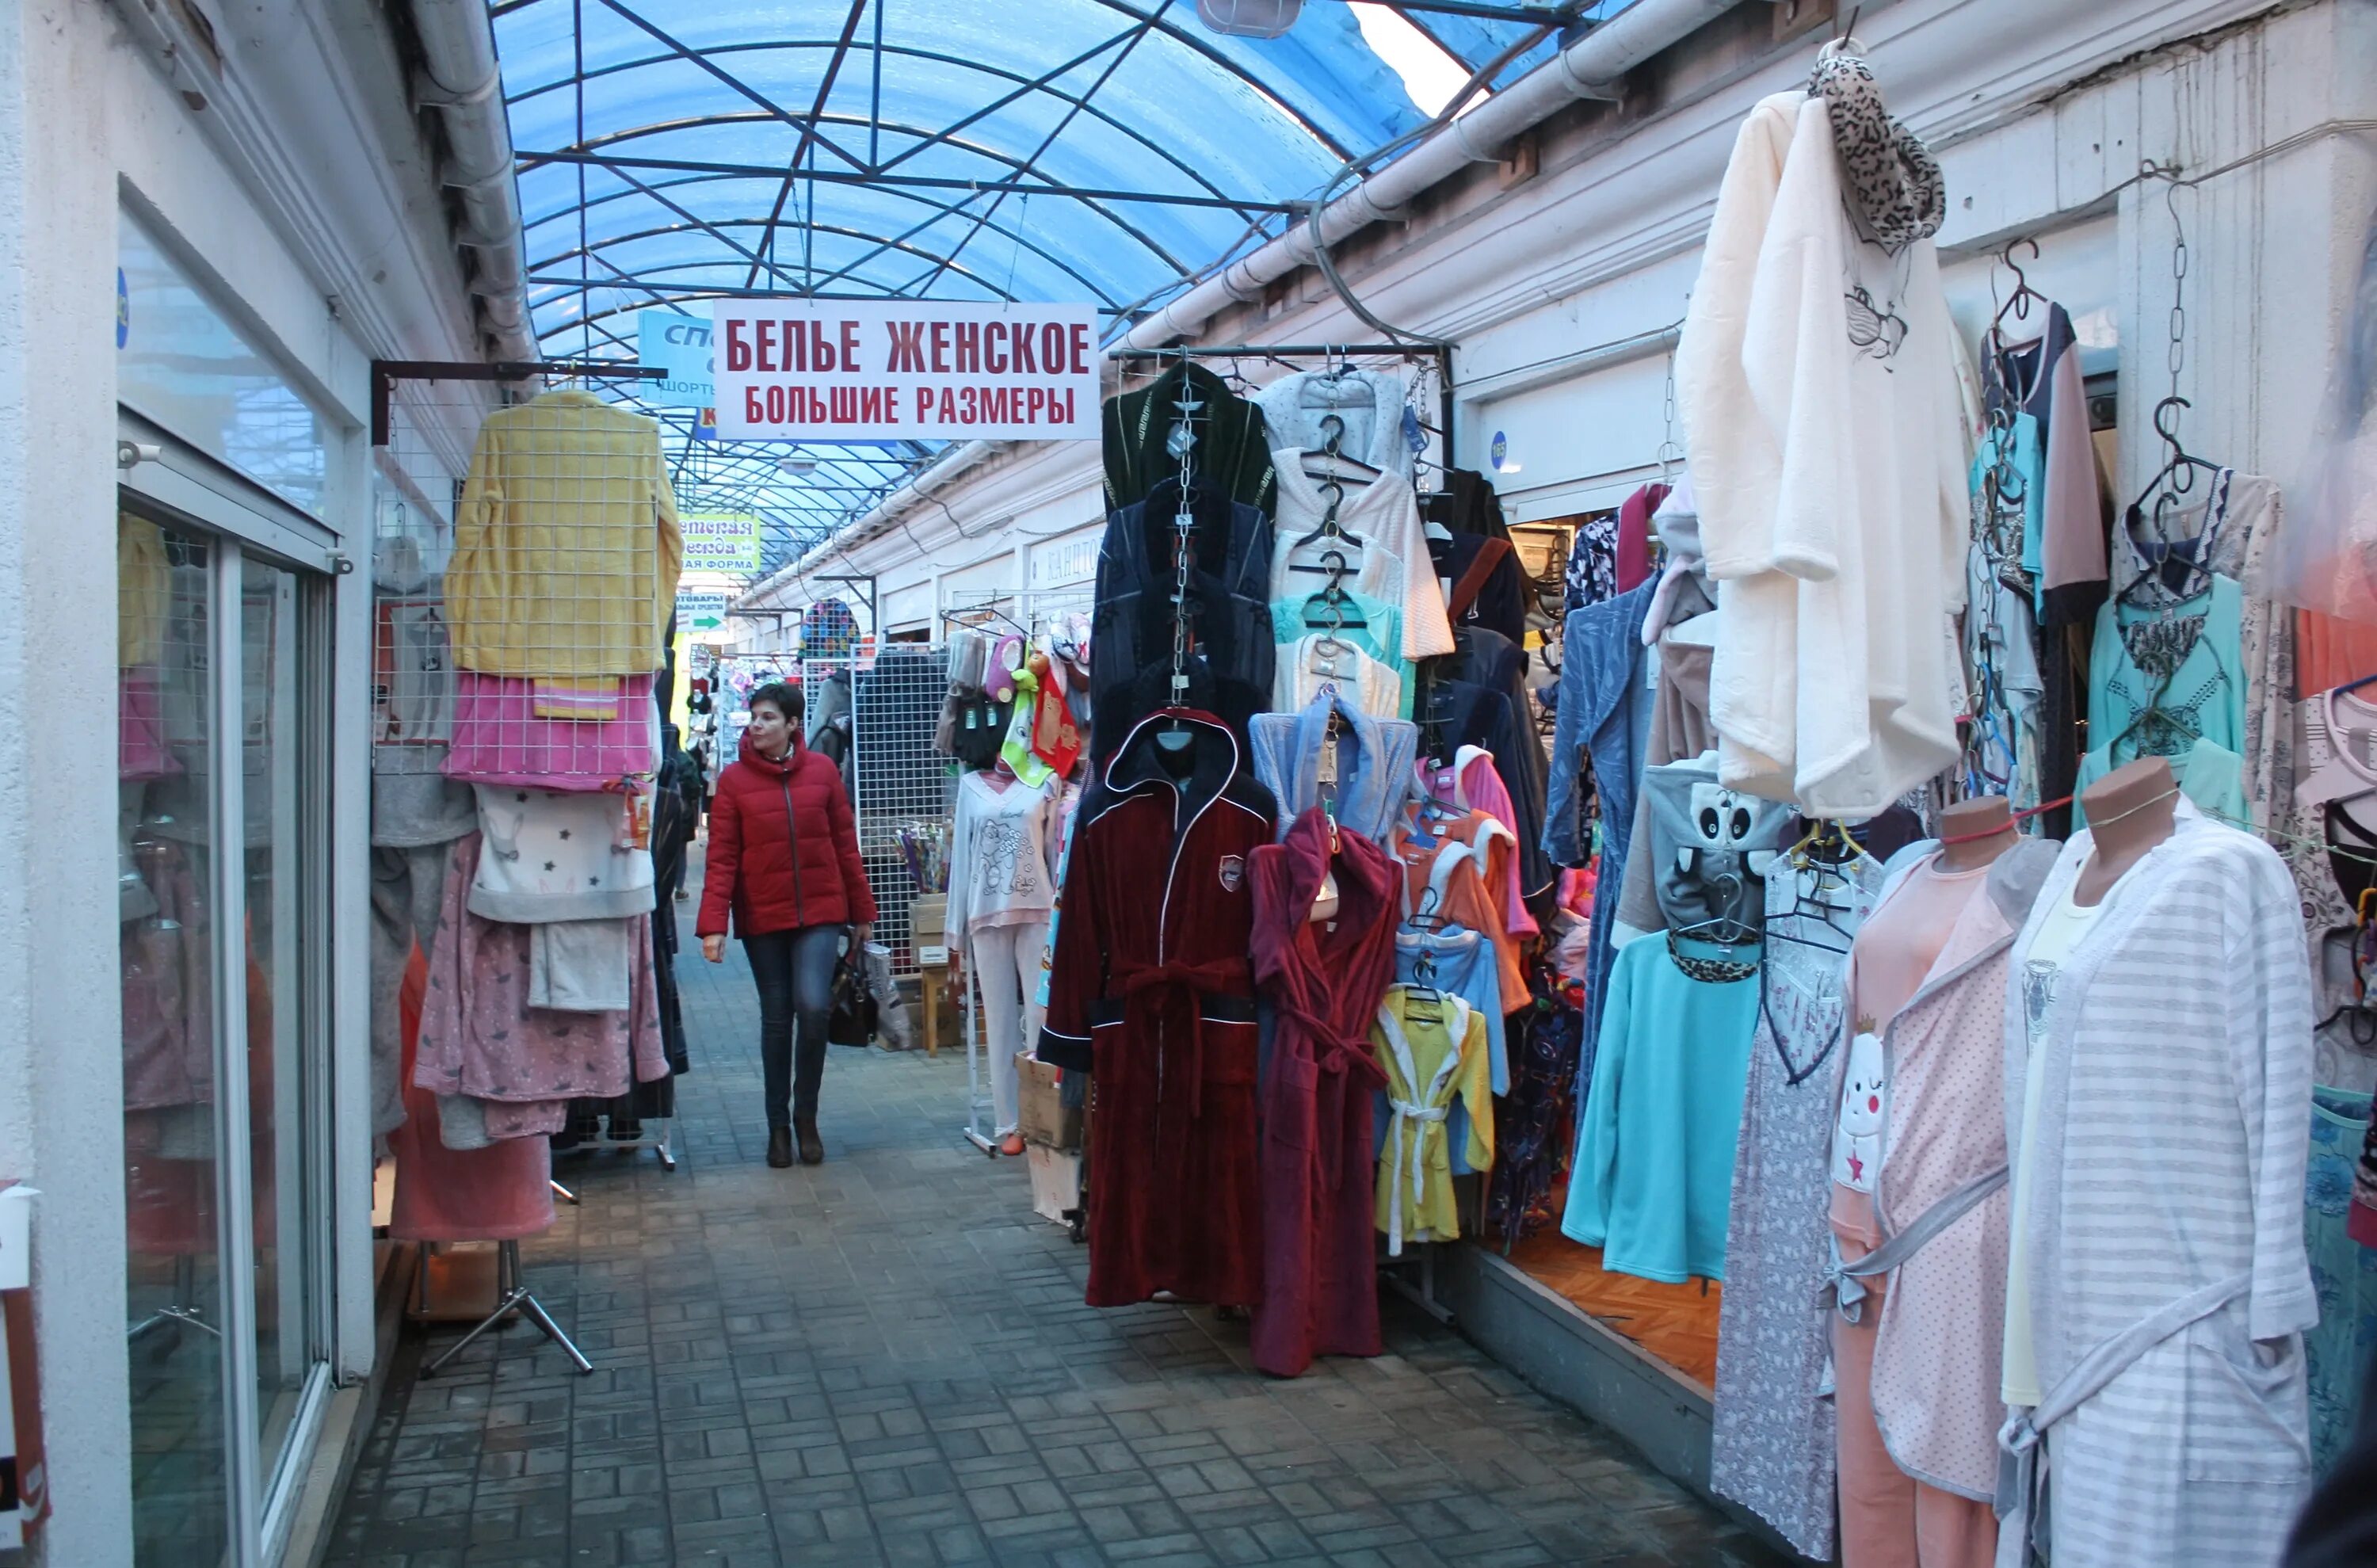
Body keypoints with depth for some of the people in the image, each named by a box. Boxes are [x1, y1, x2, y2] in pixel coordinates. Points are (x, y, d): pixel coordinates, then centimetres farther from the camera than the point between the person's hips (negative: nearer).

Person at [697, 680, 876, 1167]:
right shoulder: (734, 779, -3)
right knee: (776, 1018, 8)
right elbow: (722, 857, -5)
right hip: (762, 916, 0)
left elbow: (845, 845, 6)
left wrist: (862, 911, 8)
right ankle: (779, 1125, 24)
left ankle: (806, 1116, 9)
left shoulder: (822, 771, 0)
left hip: (821, 911, 0)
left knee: (813, 1006, -14)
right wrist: (713, 924, -14)